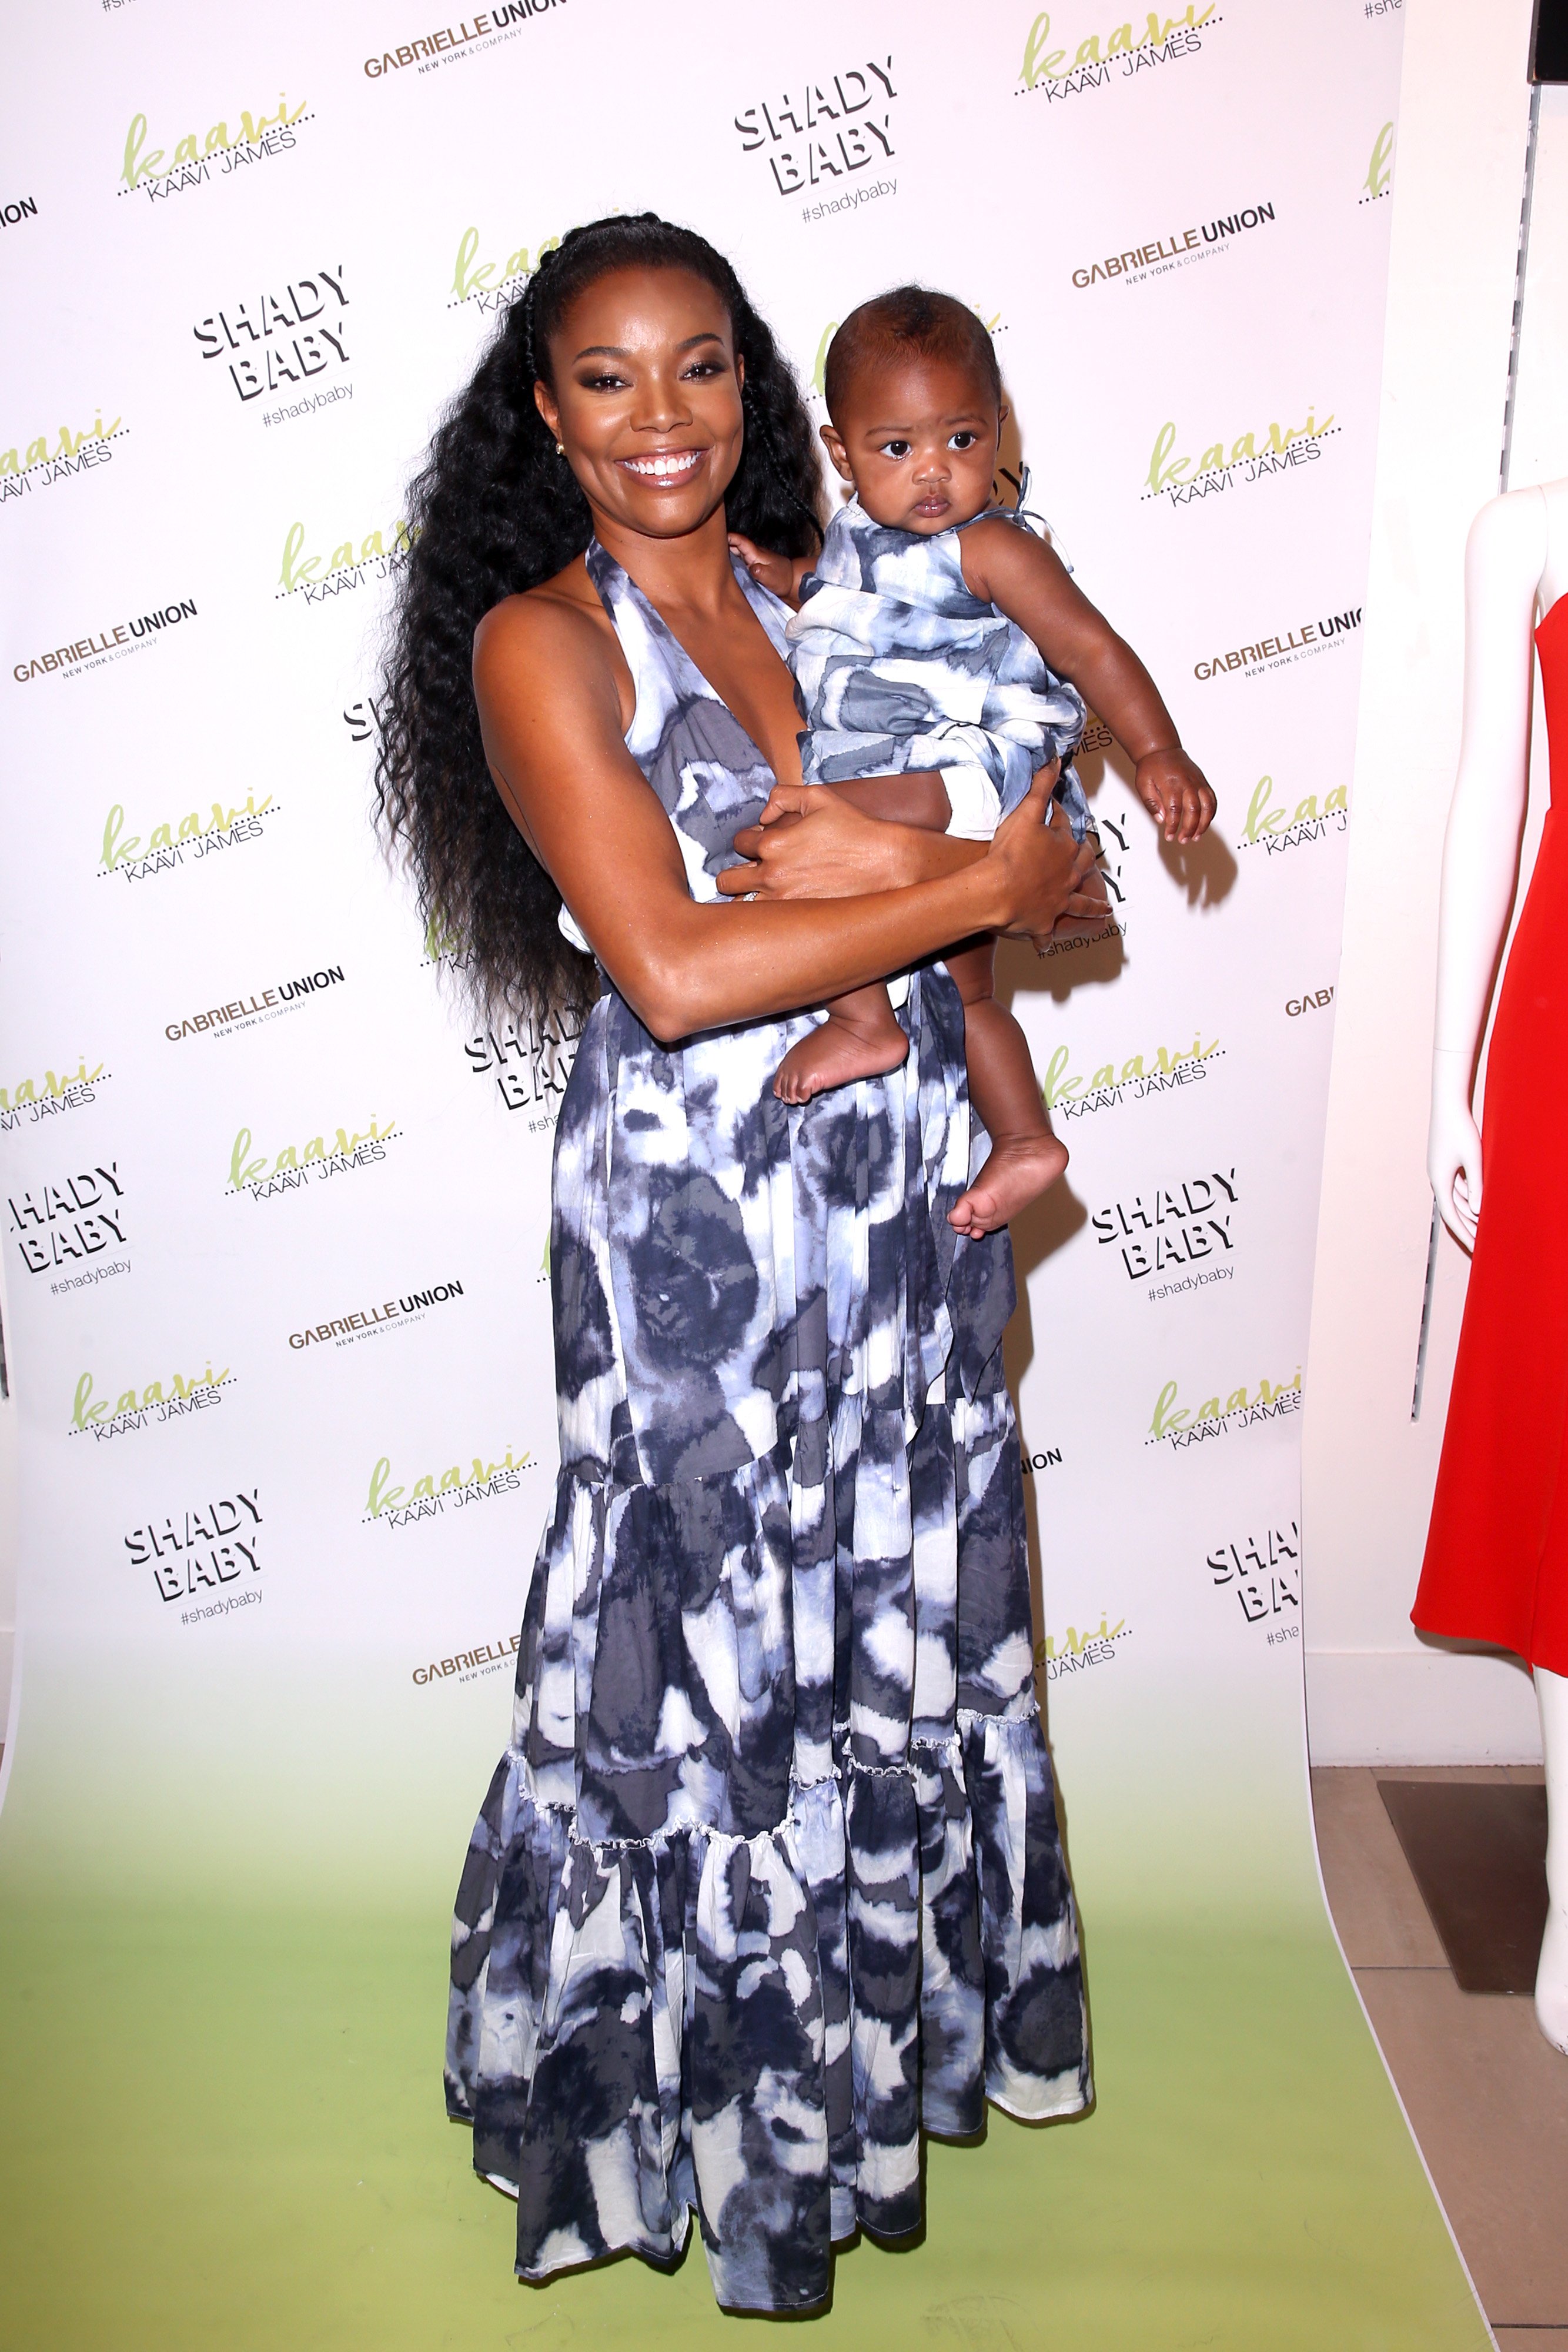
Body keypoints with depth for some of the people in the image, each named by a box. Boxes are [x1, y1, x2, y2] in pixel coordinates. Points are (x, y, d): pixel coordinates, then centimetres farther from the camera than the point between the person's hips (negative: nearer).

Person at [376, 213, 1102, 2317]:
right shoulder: (538, 640, -9)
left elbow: (1055, 876, 5)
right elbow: (678, 968, -21)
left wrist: (886, 855, -16)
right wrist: (975, 883, -14)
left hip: (908, 1172, 6)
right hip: (703, 1202, -5)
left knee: (910, 1614, 18)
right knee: (723, 1648, 9)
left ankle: (911, 1999, 43)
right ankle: (717, 2084, 34)